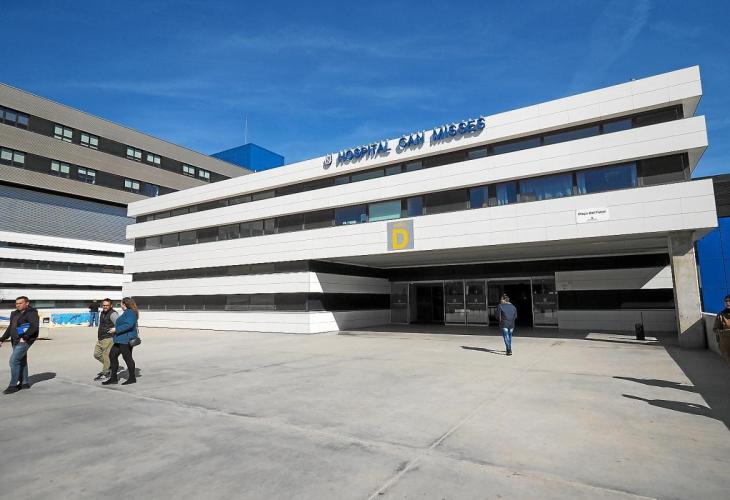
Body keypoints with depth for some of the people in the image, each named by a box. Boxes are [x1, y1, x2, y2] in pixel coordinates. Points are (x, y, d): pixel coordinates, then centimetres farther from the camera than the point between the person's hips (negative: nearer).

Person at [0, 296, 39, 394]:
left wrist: (24, 337, -24)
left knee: (14, 361, -11)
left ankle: (13, 385, -3)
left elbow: (34, 326, -23)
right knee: (21, 361, 13)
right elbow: (10, 328, 23)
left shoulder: (31, 313, -12)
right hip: (16, 341, 9)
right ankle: (25, 383, 22)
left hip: (24, 341, -9)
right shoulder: (15, 314, 15)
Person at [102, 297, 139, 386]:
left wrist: (116, 329, -24)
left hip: (126, 339, -11)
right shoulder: (128, 312, 17)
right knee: (112, 355, 11)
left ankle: (132, 378, 9)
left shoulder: (130, 313, -16)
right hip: (121, 339, 11)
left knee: (127, 358, -3)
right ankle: (113, 378, 18)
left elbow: (129, 325, -28)